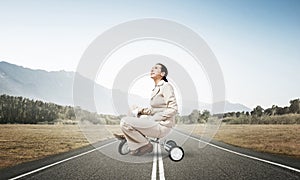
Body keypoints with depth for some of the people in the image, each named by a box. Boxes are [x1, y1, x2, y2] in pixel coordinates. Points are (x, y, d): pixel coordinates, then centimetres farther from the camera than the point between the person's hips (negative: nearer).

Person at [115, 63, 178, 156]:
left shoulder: (166, 86, -10)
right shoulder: (156, 89, 18)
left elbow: (173, 109, -18)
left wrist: (154, 119, -17)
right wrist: (143, 111, 4)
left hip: (161, 125, -10)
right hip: (155, 121, 10)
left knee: (124, 122, -18)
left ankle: (145, 145, -7)